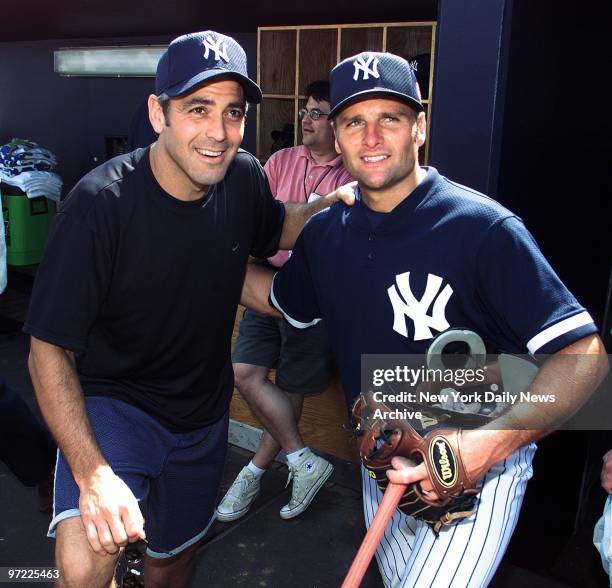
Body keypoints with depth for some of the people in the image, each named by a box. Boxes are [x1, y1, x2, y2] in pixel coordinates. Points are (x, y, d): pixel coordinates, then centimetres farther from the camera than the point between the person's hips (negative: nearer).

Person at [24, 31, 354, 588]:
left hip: (204, 412, 5)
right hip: (112, 400, -4)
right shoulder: (102, 203, -27)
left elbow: (279, 229, 13)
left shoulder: (243, 179, -11)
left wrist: (340, 198, -7)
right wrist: (92, 473, -33)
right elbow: (49, 350, -22)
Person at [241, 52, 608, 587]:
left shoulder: (484, 227, -23)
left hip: (481, 470, -5)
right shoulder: (324, 232, -2)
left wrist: (491, 442, -36)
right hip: (384, 463, 6)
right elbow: (281, 297, 18)